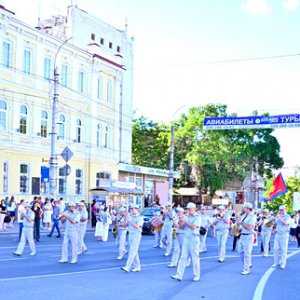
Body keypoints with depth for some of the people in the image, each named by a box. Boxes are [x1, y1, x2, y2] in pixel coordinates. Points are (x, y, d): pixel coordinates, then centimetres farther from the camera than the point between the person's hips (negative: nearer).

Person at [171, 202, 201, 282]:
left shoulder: (197, 217, -5)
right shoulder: (186, 217, 13)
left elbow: (194, 227, -17)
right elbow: (181, 226, 11)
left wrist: (185, 222, -11)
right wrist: (181, 222, -8)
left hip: (194, 239, -5)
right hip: (186, 238, 5)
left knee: (195, 258, 1)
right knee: (183, 257, 1)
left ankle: (196, 276, 12)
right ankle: (179, 275, -1)